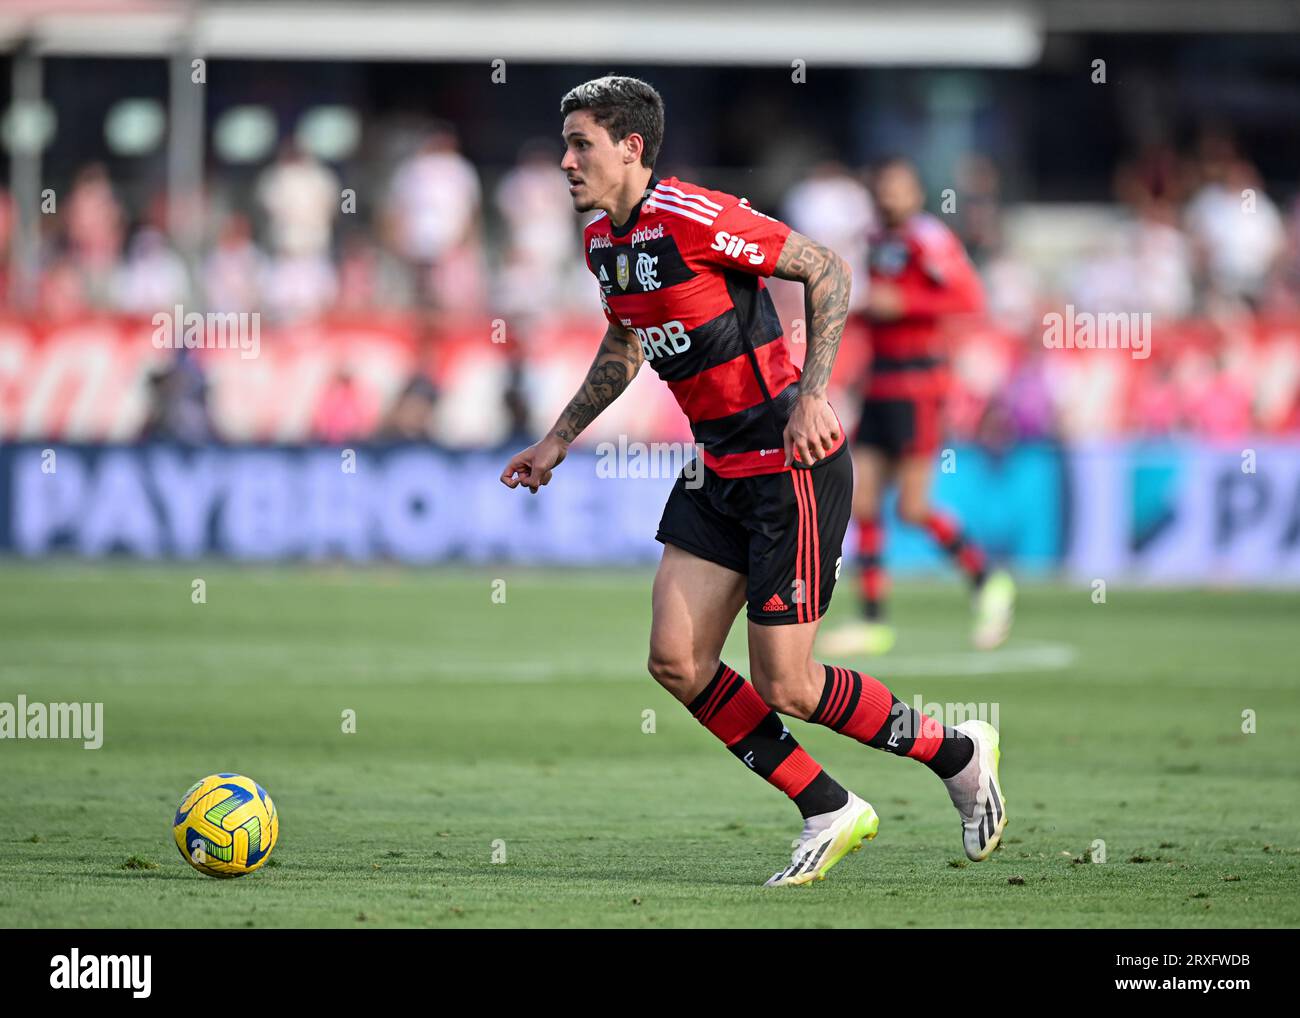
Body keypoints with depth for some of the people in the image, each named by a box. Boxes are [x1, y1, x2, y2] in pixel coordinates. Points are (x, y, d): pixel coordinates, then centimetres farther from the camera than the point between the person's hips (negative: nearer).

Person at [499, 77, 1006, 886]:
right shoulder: (603, 242, 7)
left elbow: (827, 269, -16)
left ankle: (957, 755, 15)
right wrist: (559, 440, 25)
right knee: (677, 660, 0)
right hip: (720, 469, 9)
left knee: (782, 686, -7)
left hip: (793, 463, -9)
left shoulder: (693, 218, -20)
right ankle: (831, 813, 12)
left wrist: (812, 392, -23)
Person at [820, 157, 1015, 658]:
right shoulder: (879, 244, 15)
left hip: (916, 386, -8)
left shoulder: (929, 238, -10)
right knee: (862, 501, 1)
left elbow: (970, 297, -19)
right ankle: (874, 622, 3)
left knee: (912, 508, -8)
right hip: (880, 385, 8)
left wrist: (901, 304, -21)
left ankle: (988, 582, 11)